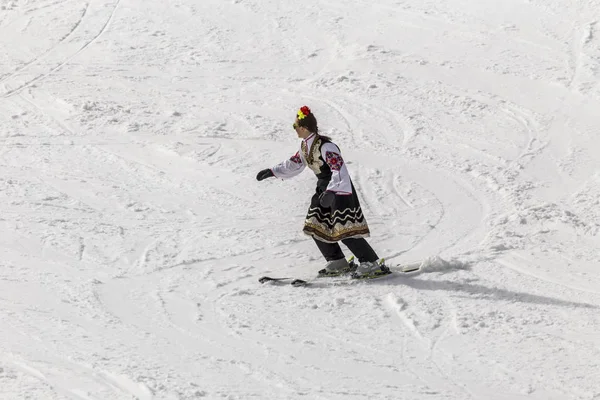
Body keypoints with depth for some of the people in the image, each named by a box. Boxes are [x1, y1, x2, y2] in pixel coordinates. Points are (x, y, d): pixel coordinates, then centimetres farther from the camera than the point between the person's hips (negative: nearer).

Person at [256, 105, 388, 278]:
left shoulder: (325, 146, -25)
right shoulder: (305, 146, 5)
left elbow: (339, 170, -34)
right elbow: (293, 164, 23)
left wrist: (331, 192, -46)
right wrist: (272, 172, 20)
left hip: (340, 189, -10)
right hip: (324, 188, 10)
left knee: (344, 229, -15)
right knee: (315, 227, 9)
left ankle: (371, 263, -11)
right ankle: (337, 262, 18)